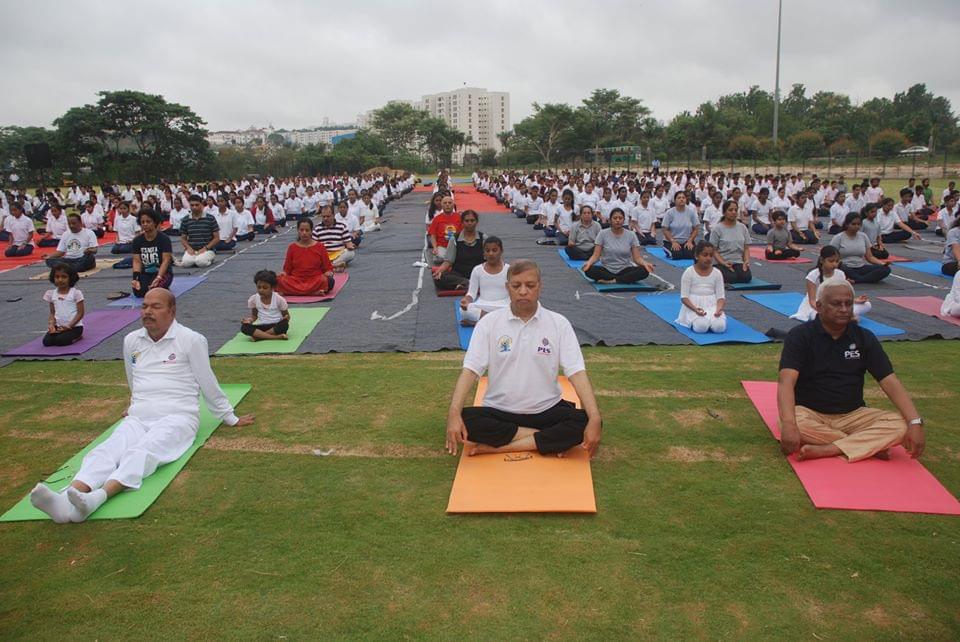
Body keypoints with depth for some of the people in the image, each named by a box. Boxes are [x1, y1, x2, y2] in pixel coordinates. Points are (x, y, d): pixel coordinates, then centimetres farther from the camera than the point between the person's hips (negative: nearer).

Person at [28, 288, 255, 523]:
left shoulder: (191, 340, 0)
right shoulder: (131, 340, 16)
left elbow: (208, 385, 7)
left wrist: (230, 418, 12)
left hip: (176, 418, -4)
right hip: (138, 418, 4)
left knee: (142, 451, -34)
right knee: (106, 450, -26)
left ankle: (97, 497, -58)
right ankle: (65, 502, -51)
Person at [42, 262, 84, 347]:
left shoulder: (76, 293, -7)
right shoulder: (51, 294, 7)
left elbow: (80, 313, -8)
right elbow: (52, 313, 10)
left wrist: (69, 326, -15)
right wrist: (51, 325, -9)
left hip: (74, 326, -5)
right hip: (58, 326, 5)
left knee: (60, 341, -27)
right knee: (46, 341, -17)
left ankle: (77, 336, 0)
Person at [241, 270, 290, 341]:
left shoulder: (279, 299, -7)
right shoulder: (253, 299, 0)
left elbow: (286, 314, 4)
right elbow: (254, 316, 15)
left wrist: (286, 318, -21)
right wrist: (250, 320, -8)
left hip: (276, 326, -2)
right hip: (262, 327, 2)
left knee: (285, 324, -38)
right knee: (244, 327, -27)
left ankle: (259, 336, -24)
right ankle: (276, 337, -36)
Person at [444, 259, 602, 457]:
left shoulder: (559, 323, -3)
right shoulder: (489, 322, -3)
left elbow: (577, 372, -10)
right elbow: (470, 370, -9)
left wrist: (594, 419, -24)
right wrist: (454, 413, -26)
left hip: (546, 411, 0)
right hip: (499, 412, 1)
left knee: (584, 422, -27)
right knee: (466, 420, -30)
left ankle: (497, 447, -22)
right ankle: (551, 440, -15)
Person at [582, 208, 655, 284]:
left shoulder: (631, 235, -2)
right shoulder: (603, 234, -4)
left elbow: (637, 257, -5)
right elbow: (596, 255, -8)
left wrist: (644, 263, -27)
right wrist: (589, 262, -30)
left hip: (625, 270, 0)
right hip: (607, 270, 0)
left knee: (644, 271, -29)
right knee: (589, 270, -32)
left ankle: (611, 281, -24)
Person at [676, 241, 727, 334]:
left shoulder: (717, 273, 5)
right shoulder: (689, 272, -3)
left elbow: (720, 296, 3)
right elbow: (684, 297, -6)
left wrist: (719, 308, -20)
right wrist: (695, 309, -25)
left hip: (712, 305, 2)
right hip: (693, 305, -2)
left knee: (719, 327, -27)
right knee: (701, 327, -31)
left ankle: (710, 319, 7)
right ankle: (694, 320, 4)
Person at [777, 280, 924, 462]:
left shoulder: (864, 338, 2)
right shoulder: (800, 336, -10)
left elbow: (890, 382, -3)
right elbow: (786, 383, -23)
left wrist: (915, 422, -19)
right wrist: (788, 423, -40)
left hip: (853, 415, 3)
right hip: (810, 413, -3)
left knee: (900, 425, -21)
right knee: (794, 424, -37)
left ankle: (825, 450, -31)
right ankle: (870, 445, -20)